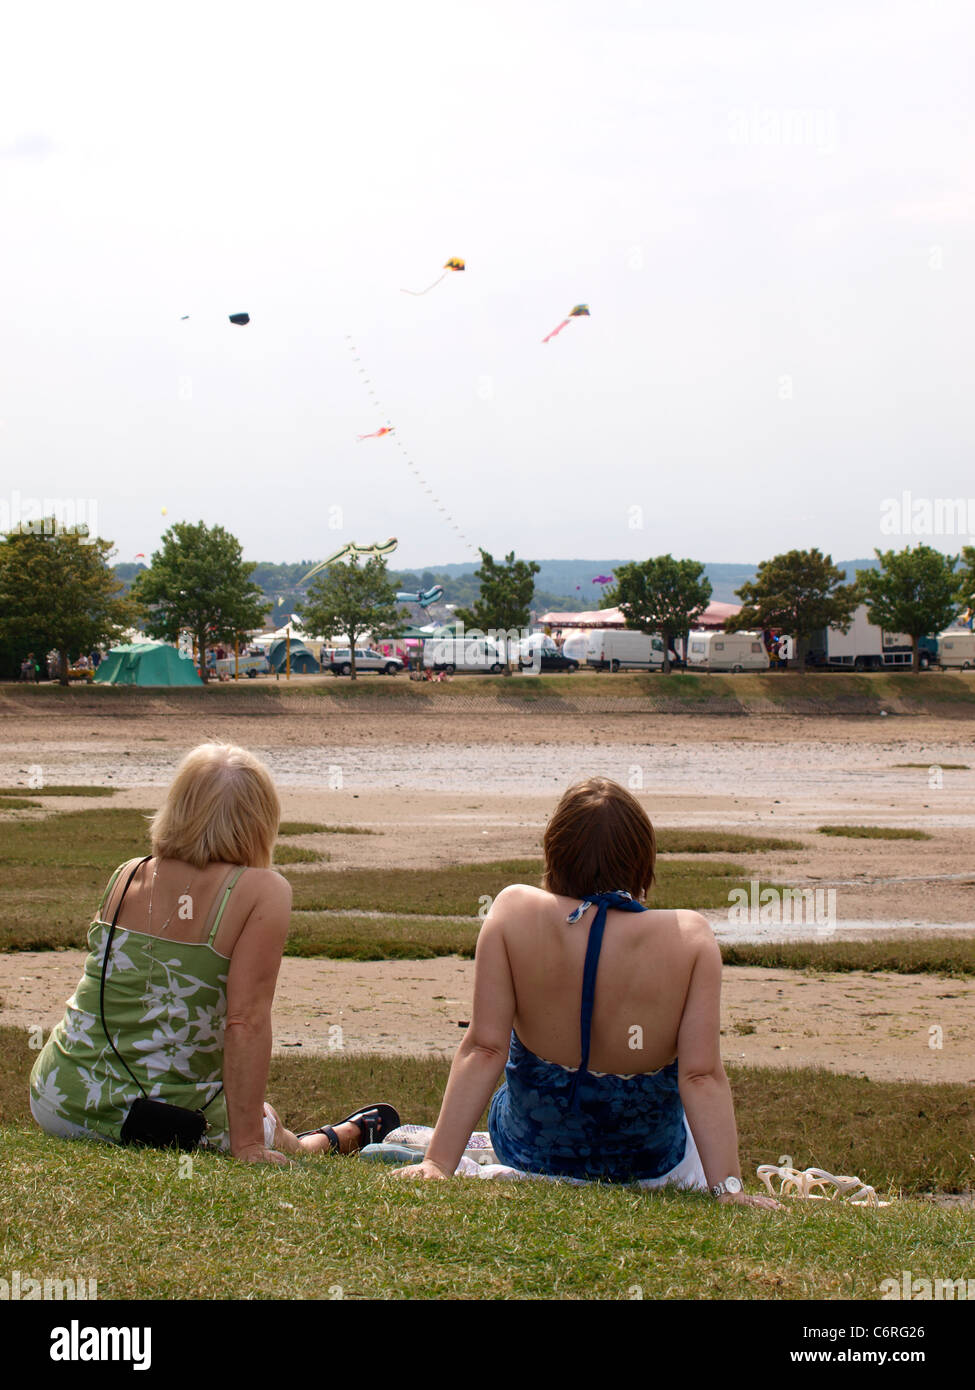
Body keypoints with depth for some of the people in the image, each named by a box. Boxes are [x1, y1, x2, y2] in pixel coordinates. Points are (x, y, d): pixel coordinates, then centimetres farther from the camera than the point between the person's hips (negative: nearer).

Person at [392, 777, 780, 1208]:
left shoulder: (515, 912, -19)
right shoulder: (689, 936, -21)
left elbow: (483, 1049, -21)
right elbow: (701, 1075, -25)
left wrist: (438, 1163, -19)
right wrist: (728, 1188, -23)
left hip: (528, 1152, 0)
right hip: (649, 1164, 0)